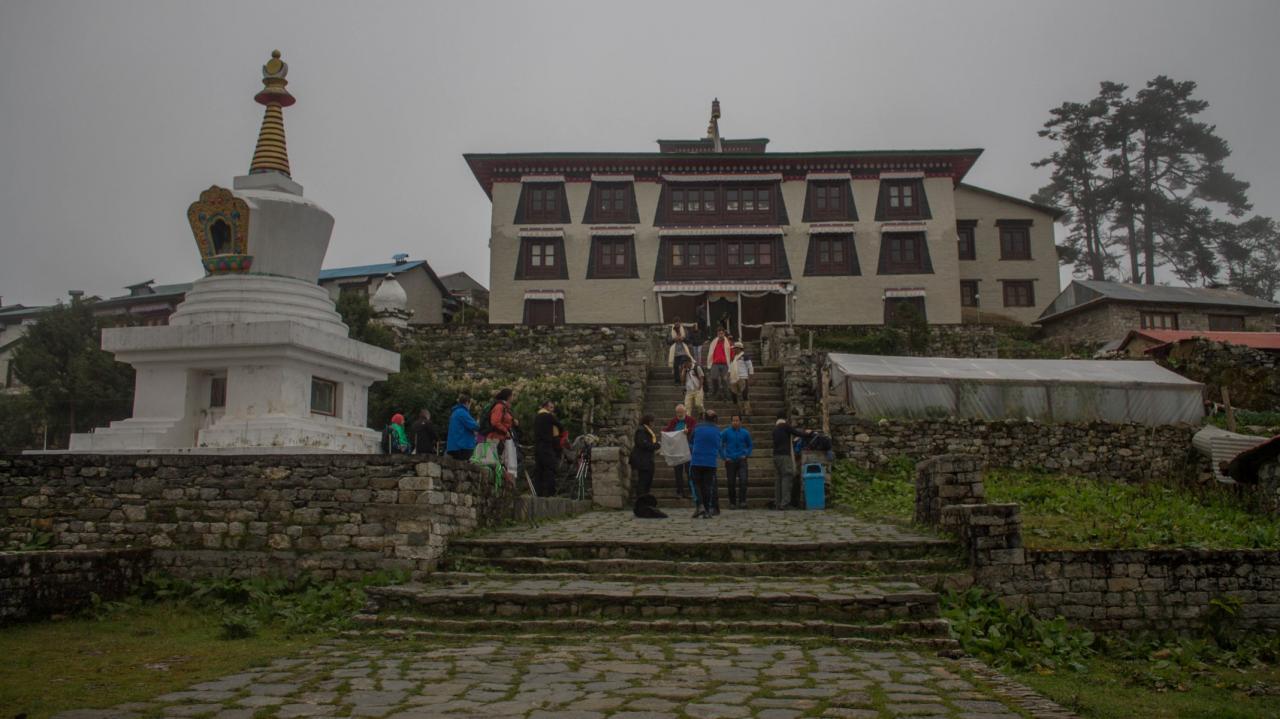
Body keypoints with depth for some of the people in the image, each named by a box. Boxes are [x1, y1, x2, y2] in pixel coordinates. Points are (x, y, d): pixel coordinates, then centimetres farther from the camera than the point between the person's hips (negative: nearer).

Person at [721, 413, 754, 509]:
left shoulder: (745, 433, 6)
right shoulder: (725, 432, 1)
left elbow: (750, 446, 18)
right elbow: (720, 445, 6)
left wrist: (746, 454, 4)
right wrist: (724, 457, -2)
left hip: (741, 461, 0)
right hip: (730, 461, 0)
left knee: (743, 480, -16)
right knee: (731, 483, 3)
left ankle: (742, 502, -13)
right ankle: (732, 503, 15)